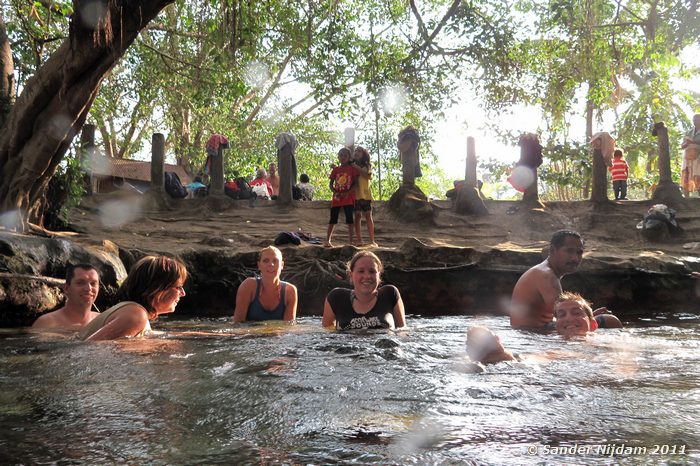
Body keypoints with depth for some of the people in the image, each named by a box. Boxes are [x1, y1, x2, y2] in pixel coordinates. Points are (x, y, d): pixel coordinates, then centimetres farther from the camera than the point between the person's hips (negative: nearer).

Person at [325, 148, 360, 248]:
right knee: (333, 219, 0)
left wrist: (348, 192, -16)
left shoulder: (352, 169, 3)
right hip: (337, 198, 2)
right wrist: (335, 192, -10)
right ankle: (327, 240, 1)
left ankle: (350, 241, 4)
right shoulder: (335, 169, 10)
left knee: (349, 219, 0)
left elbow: (355, 183, -1)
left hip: (348, 197, -2)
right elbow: (331, 184, 10)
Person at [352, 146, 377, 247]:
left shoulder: (367, 165, 6)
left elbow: (369, 176, -11)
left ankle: (372, 240, -2)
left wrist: (358, 169, -18)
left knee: (368, 216, -2)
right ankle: (359, 240, 3)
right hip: (355, 194, 2)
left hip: (365, 194, -2)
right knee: (357, 216, 1)